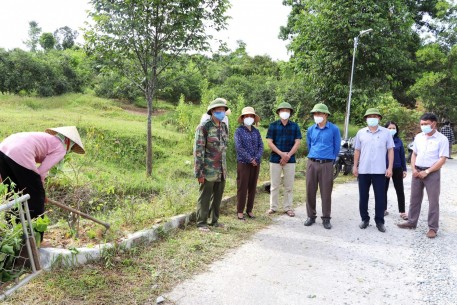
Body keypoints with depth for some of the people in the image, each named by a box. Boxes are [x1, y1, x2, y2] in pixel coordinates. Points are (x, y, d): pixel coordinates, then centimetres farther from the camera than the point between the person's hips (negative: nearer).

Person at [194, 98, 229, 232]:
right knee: (205, 197, 3)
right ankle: (201, 223, 14)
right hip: (209, 170, -6)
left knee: (218, 197, 14)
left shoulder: (224, 127, 10)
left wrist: (224, 168, 17)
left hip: (222, 171, 7)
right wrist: (199, 172, -16)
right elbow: (198, 151, -13)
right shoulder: (204, 127, -11)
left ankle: (214, 220, 27)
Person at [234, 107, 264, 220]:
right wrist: (250, 159, -14)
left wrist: (256, 158, -11)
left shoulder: (256, 131, 9)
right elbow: (239, 147, -11)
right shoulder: (239, 131, -3)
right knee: (242, 187, -1)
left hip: (256, 163, 4)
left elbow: (261, 146, 4)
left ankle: (249, 210, 19)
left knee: (252, 187, 9)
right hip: (243, 163, -4)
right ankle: (240, 211, 8)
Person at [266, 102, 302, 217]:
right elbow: (269, 142, -4)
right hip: (275, 159, -1)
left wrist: (288, 155, -11)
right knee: (274, 185, 5)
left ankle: (288, 208, 15)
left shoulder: (295, 126, 5)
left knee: (289, 185, 5)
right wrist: (281, 153, -14)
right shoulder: (273, 125, 2)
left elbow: (297, 142, 0)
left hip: (290, 160, 1)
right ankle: (273, 207, 14)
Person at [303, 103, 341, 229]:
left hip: (327, 164, -3)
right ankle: (311, 216, 17)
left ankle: (326, 218, 13)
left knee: (326, 192, 2)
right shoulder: (310, 129, 6)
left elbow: (337, 147, 6)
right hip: (312, 163, 3)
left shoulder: (334, 129, -3)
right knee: (310, 191, 5)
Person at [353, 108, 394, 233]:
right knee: (363, 196, 8)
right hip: (363, 170, 2)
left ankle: (379, 221, 13)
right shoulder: (360, 133, 6)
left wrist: (390, 167, -5)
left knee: (380, 197, 3)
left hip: (380, 171, -1)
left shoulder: (386, 132, 2)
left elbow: (390, 150, 2)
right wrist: (355, 166, 5)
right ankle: (365, 219, 21)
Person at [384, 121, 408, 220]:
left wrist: (404, 169, 4)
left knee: (400, 190, 4)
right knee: (384, 189, 9)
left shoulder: (399, 141, 3)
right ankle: (384, 209, 22)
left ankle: (402, 212, 10)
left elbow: (402, 156, 6)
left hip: (397, 168, 1)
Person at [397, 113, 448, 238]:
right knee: (414, 198, 12)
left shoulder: (442, 139, -8)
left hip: (432, 173, -5)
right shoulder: (418, 137, 7)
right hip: (417, 172, 5)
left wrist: (427, 172, -16)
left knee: (433, 201, 2)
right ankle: (411, 222, 23)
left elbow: (442, 159, -12)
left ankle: (433, 227, 10)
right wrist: (413, 169, -1)